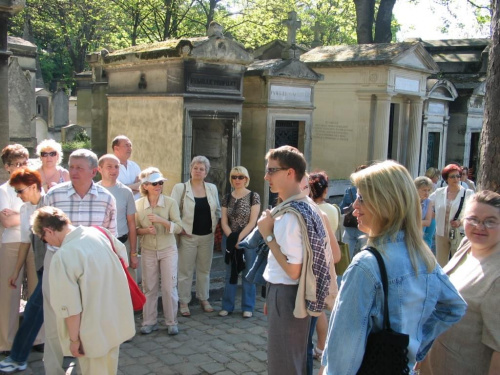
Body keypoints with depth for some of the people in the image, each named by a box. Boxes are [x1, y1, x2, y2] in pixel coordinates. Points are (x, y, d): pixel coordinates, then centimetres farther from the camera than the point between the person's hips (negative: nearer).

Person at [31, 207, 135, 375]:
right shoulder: (100, 232, -5)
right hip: (118, 318, 7)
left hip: (95, 328, -6)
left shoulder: (62, 257, -24)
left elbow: (71, 307, -22)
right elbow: (123, 258, 12)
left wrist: (74, 339, -10)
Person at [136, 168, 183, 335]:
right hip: (148, 251, 1)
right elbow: (135, 229, 3)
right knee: (149, 288, 8)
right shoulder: (138, 204, -4)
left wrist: (161, 220, -25)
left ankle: (172, 322, 16)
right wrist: (146, 230, -17)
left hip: (168, 250, -1)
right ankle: (149, 322, 22)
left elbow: (179, 227, -11)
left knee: (169, 288, 3)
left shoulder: (170, 203, -9)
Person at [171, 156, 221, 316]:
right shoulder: (180, 188, -3)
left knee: (204, 269, 12)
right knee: (185, 271, 2)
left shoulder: (212, 188, 7)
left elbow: (218, 210, 15)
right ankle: (184, 302, 13)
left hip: (207, 236, 4)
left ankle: (204, 299, 25)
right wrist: (180, 228, -10)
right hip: (188, 236, -3)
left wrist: (214, 225, 5)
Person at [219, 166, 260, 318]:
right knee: (230, 274, 10)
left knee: (248, 274, 4)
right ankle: (227, 306, 19)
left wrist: (239, 238, -15)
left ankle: (247, 307, 14)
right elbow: (224, 221, 3)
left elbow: (252, 222, -11)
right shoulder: (227, 198, 6)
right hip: (230, 240, 4)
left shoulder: (254, 197, -6)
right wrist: (232, 239, -10)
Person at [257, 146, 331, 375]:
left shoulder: (289, 215, -24)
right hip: (300, 295, 10)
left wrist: (268, 235, -19)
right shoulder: (310, 207, 7)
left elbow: (293, 270, -27)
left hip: (286, 296, -10)